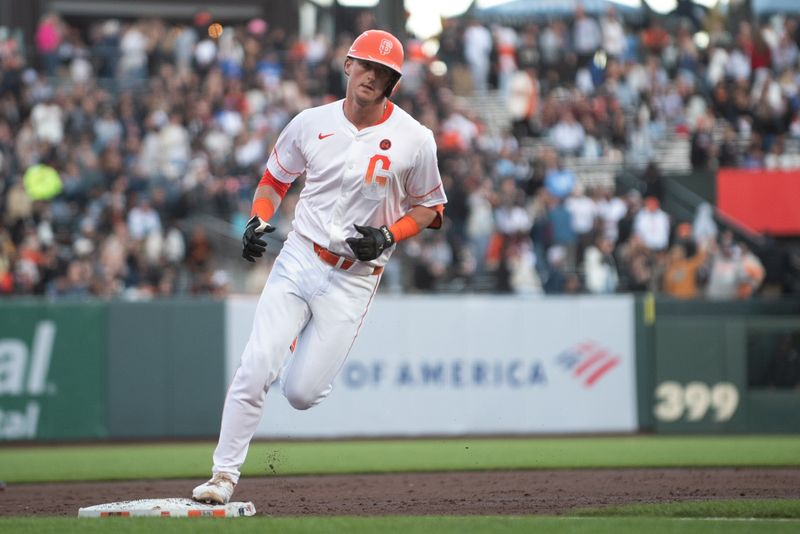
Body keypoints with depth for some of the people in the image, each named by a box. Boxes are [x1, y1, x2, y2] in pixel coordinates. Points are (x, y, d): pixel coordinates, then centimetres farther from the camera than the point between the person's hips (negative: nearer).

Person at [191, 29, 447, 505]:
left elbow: (430, 207, 5)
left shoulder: (414, 140, -6)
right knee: (255, 370, -14)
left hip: (354, 278, -1)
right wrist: (258, 219, -5)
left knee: (302, 392, -5)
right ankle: (225, 474, -3)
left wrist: (389, 236, -12)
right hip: (298, 260, 1)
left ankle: (315, 353, 32)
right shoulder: (311, 123, 0)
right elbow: (275, 179, 14)